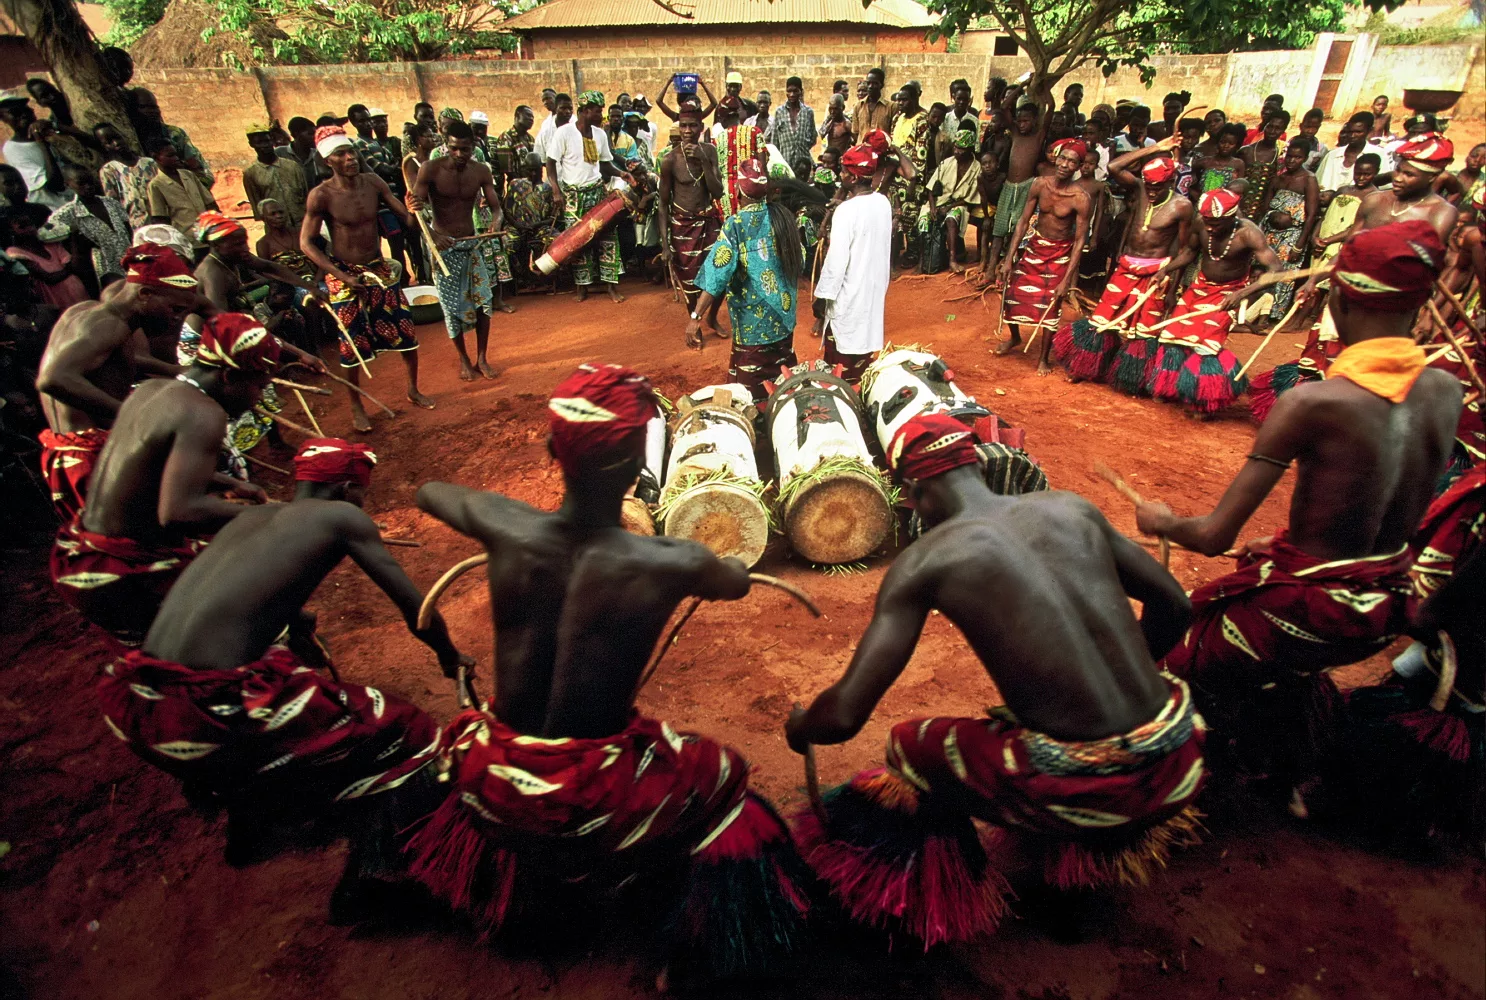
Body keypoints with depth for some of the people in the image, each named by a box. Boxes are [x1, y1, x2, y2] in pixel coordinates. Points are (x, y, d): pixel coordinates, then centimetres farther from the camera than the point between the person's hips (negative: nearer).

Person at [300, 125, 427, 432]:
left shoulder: (373, 183, -5)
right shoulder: (322, 195, -15)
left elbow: (404, 214, 0)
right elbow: (306, 243, -11)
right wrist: (341, 276, -18)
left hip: (379, 268, 4)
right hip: (345, 274, -4)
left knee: (405, 331, 7)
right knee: (352, 343, 3)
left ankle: (413, 390, 28)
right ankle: (356, 407, 20)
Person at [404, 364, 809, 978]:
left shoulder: (504, 528, -16)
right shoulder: (669, 564, -24)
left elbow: (427, 492, 9)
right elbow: (738, 581, 1)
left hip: (495, 773, 4)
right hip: (595, 789, -3)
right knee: (722, 782, 22)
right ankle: (699, 957, 30)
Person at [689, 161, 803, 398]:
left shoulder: (735, 225, -15)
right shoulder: (783, 215, 2)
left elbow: (717, 275, -23)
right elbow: (799, 263, 11)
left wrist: (696, 317, -23)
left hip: (754, 319, -6)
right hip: (784, 314, 7)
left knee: (749, 391, 4)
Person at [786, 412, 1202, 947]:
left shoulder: (923, 560, -8)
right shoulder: (1073, 507, 5)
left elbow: (845, 715, -11)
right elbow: (1174, 605, 17)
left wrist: (800, 728, 13)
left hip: (1079, 788, -5)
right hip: (1174, 761, 5)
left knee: (910, 747, 19)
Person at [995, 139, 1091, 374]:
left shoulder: (1080, 197, -21)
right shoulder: (1039, 184, -11)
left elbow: (1080, 240, -17)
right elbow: (1023, 221, -4)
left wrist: (1067, 279, -20)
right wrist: (1009, 258, -8)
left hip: (1060, 253, -3)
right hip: (1035, 246, 4)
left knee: (1051, 305, 1)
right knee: (1011, 291, 5)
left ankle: (1044, 358, 18)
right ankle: (1015, 337, 34)